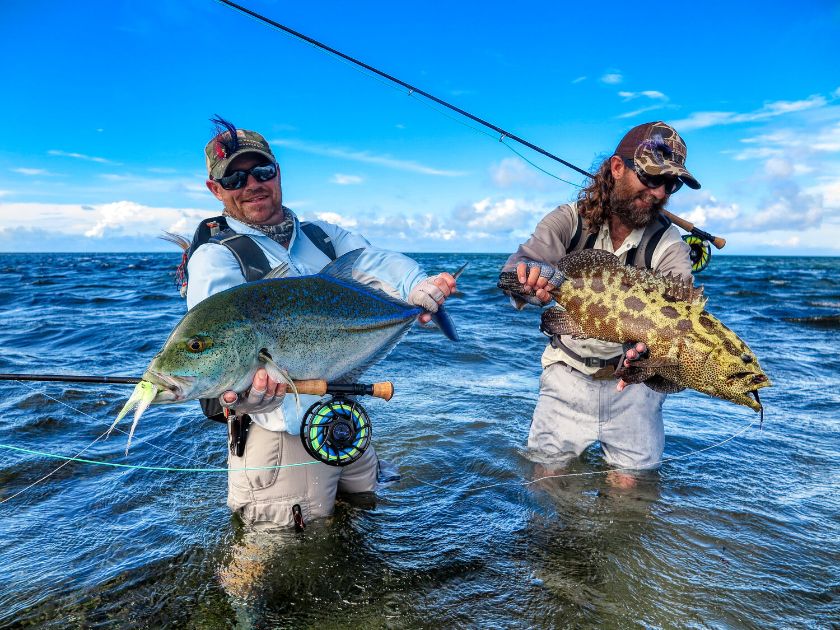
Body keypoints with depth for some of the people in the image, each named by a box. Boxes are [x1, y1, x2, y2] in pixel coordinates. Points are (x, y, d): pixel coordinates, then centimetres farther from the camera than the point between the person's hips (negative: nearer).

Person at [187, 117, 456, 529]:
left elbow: (374, 262, -10)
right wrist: (244, 391, -51)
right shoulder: (215, 257, -11)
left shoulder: (323, 235, 8)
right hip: (282, 429, -5)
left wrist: (415, 287, -33)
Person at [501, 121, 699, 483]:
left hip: (633, 378, 0)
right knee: (546, 475, 7)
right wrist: (530, 278, -50)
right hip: (568, 374, 0)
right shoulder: (568, 221, -8)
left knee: (632, 485, 4)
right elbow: (520, 264, -24)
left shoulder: (669, 245, -9)